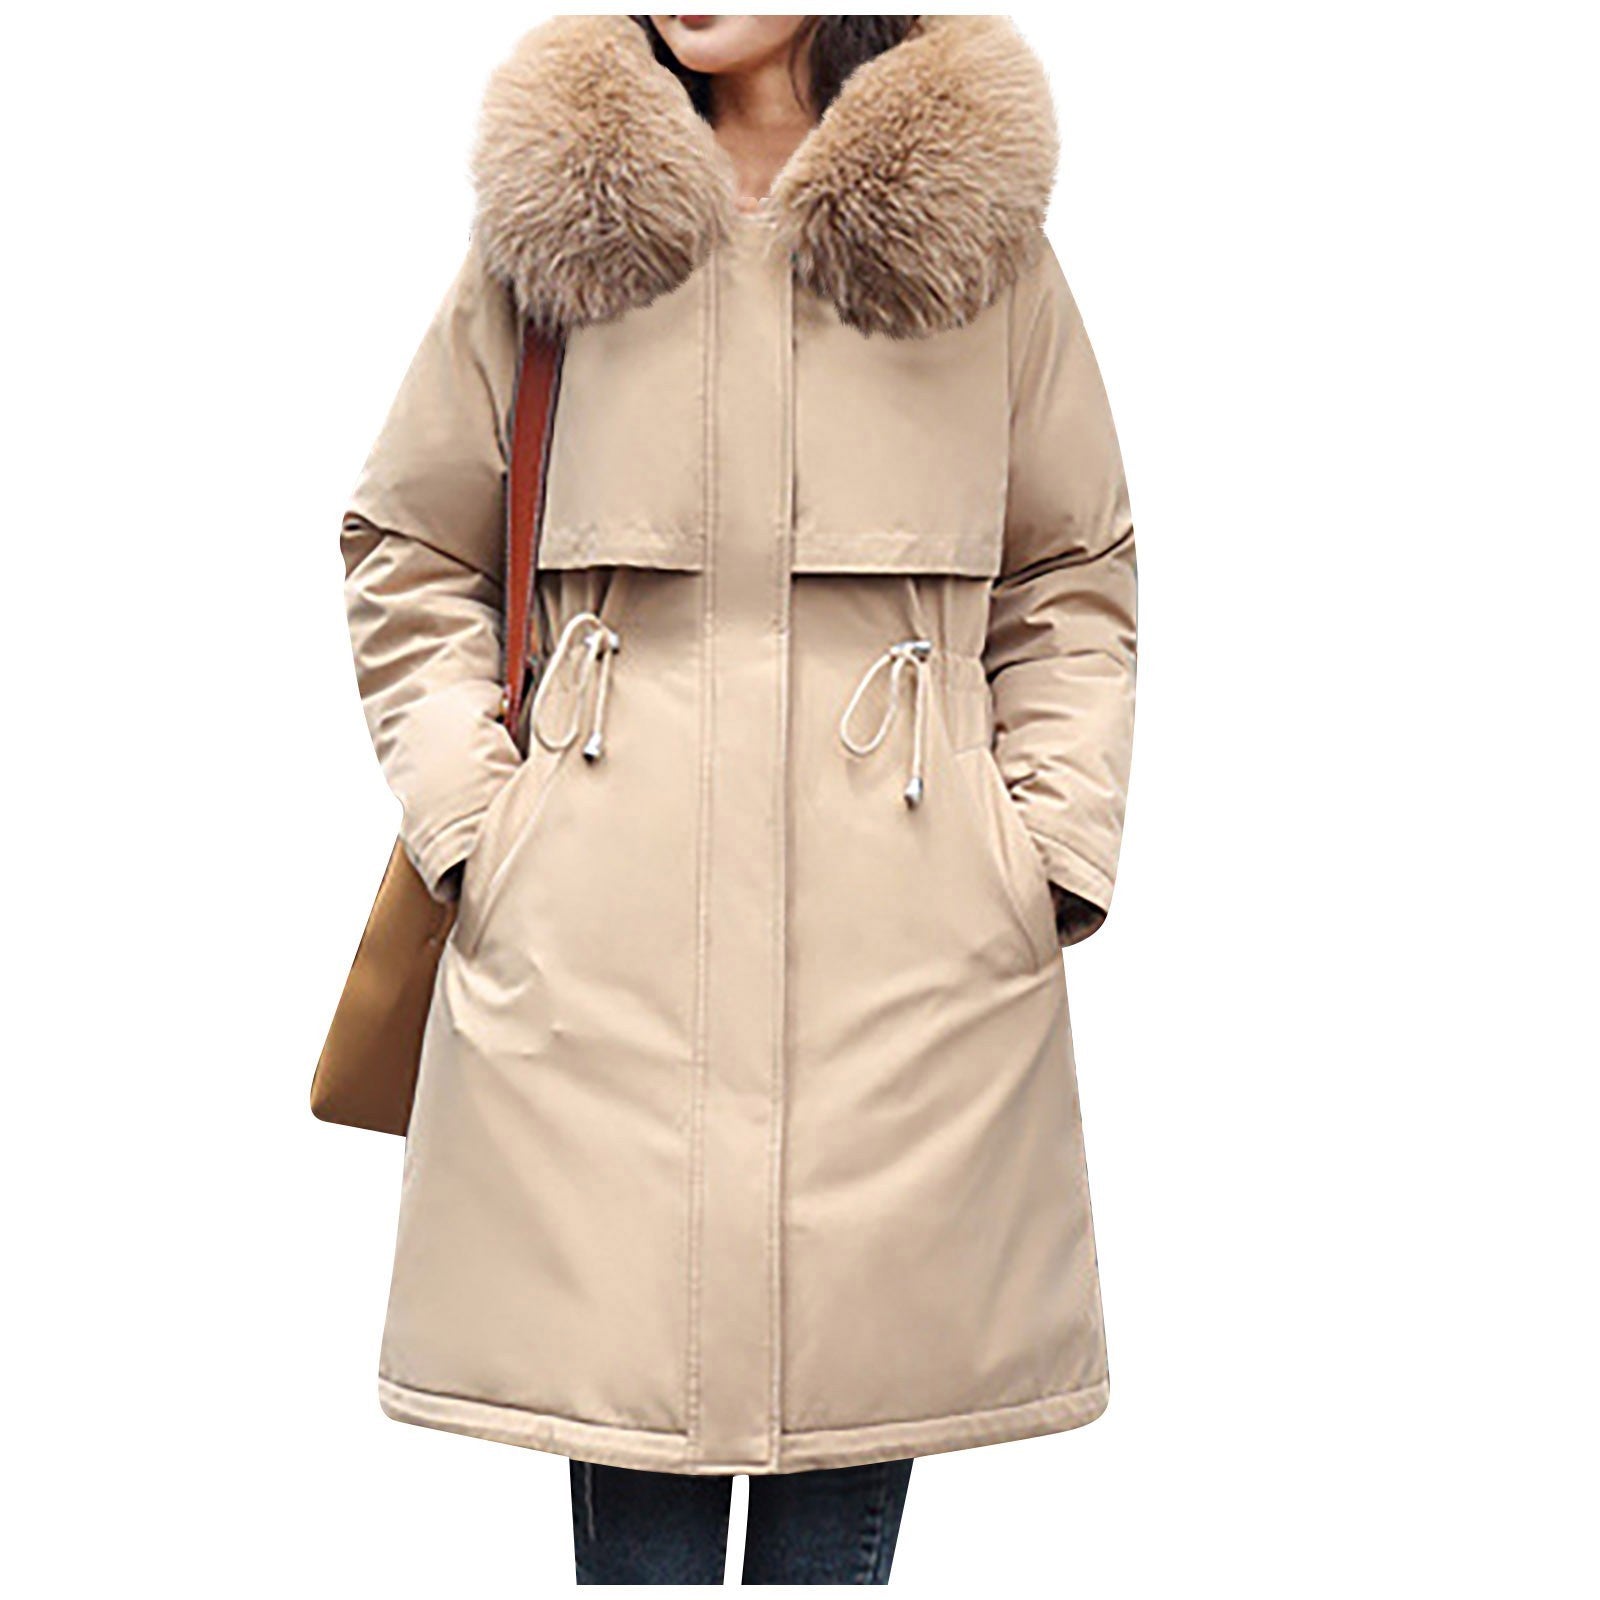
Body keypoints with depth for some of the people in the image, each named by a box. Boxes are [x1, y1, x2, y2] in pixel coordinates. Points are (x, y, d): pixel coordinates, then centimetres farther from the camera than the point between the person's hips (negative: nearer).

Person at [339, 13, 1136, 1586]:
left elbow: (1074, 581, 12)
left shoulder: (982, 232, 8)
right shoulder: (551, 229, 7)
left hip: (912, 934, 1)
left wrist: (1057, 837, 1)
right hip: (606, 929, 0)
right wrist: (467, 809, 1)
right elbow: (408, 555, 13)